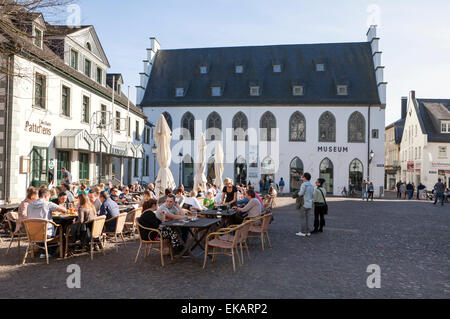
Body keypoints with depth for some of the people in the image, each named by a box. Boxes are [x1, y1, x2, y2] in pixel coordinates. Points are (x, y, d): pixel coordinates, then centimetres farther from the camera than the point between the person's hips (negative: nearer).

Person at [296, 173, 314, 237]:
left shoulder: (304, 184, -12)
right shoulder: (311, 185, 11)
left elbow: (301, 193, -18)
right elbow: (312, 196, 14)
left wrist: (298, 193, 3)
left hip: (304, 204, -7)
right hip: (309, 204, 7)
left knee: (302, 218, -2)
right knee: (307, 218, 12)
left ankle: (303, 232, -1)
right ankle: (307, 232, 14)